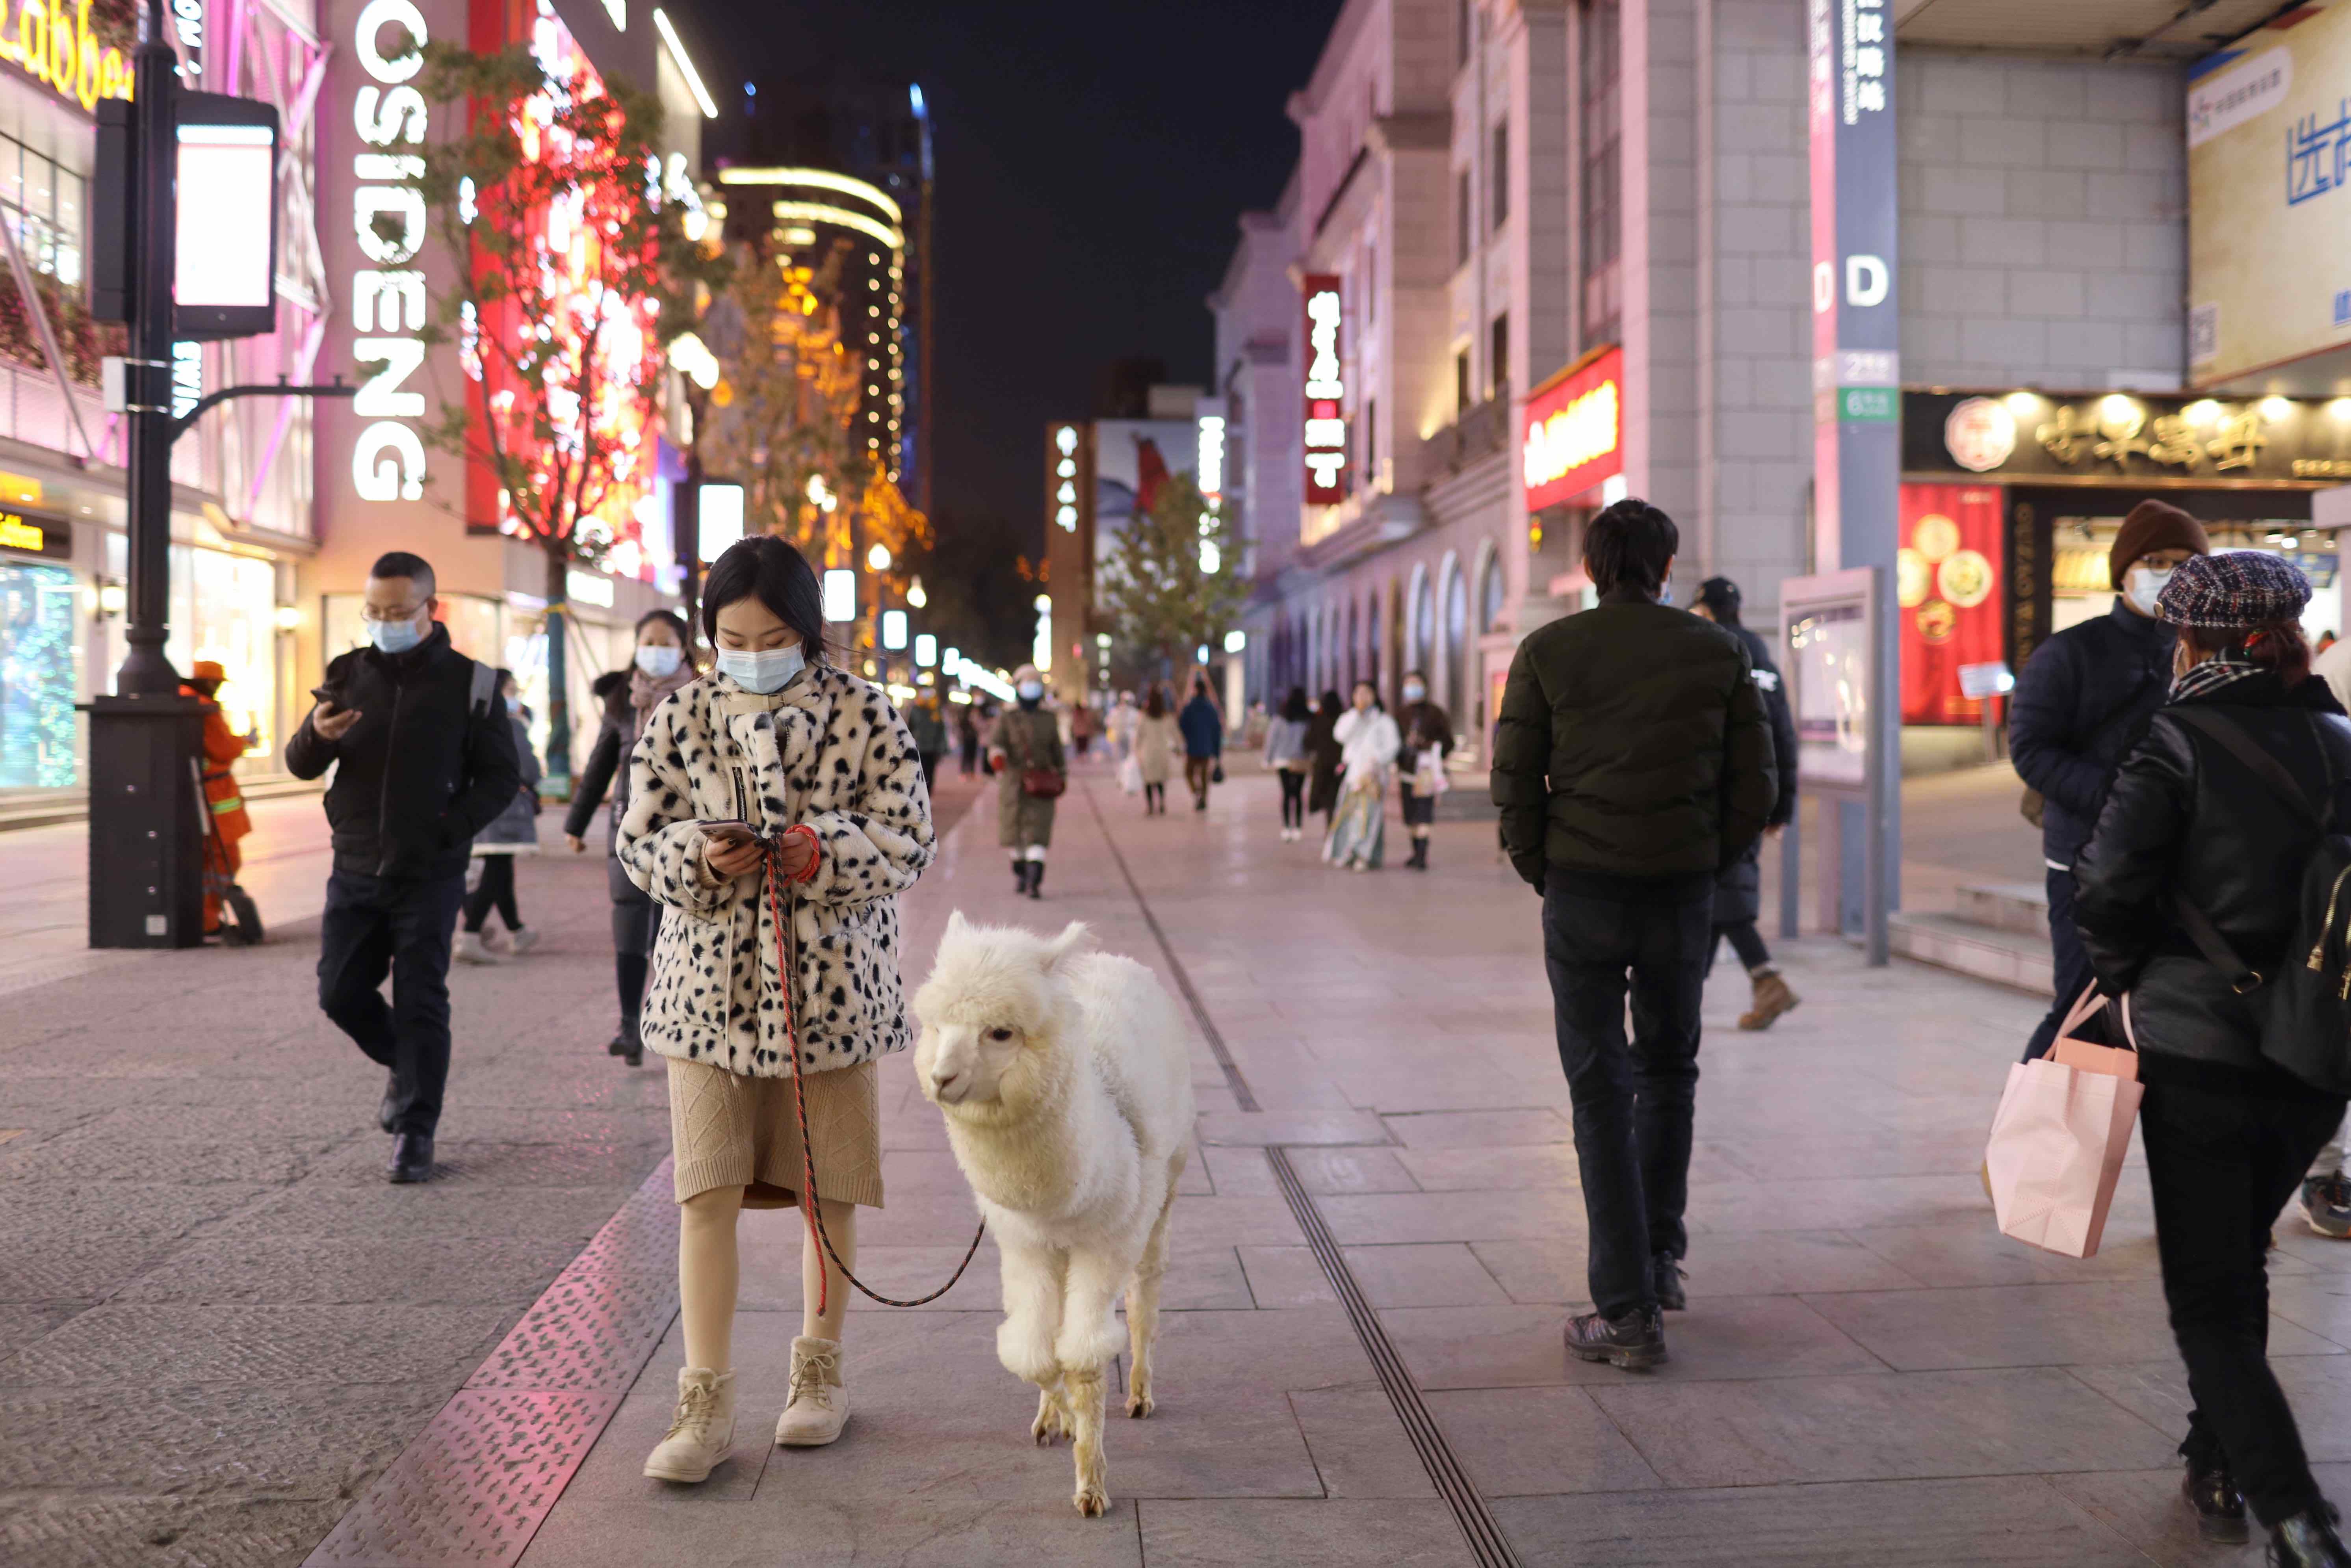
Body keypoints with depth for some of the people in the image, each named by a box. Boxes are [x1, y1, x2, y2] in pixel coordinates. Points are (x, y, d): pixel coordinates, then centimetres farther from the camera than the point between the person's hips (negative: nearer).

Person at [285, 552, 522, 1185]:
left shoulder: (469, 683, -3)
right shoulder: (347, 675, 5)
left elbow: (501, 776, -2)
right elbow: (301, 766, 5)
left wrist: (449, 830, -17)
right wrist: (316, 736, -19)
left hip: (429, 877, -4)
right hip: (355, 871, 4)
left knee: (420, 1005, -2)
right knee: (340, 992, 7)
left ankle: (416, 1133, 7)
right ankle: (405, 1067, 34)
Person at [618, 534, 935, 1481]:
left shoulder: (864, 714, -3)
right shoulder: (678, 718, 3)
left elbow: (910, 840, -4)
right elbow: (638, 843, 3)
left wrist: (824, 850, -22)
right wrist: (698, 856, -18)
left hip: (833, 985, -1)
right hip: (709, 986, 1)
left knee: (827, 1191, 10)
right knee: (706, 1192, -3)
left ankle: (819, 1373, 29)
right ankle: (705, 1403, 8)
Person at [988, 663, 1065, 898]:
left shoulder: (1048, 718, 7)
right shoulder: (1006, 718, 1)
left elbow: (1056, 748, 15)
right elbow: (995, 741, -13)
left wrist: (1063, 775, 19)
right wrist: (997, 755, -36)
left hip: (1041, 783, 0)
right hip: (1013, 780, 0)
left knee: (1037, 833, -9)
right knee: (1015, 831, 10)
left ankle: (1035, 881, -16)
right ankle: (1020, 873, 30)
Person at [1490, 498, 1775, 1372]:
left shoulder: (1547, 653, -2)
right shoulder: (1718, 653, 4)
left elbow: (1515, 784, -5)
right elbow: (1754, 790, 3)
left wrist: (1542, 875, 8)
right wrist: (1707, 867, 14)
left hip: (1581, 895, -2)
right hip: (1684, 895, 2)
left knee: (1600, 1089, 3)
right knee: (1669, 1072, 22)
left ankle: (1627, 1311, 2)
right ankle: (1660, 1256, 30)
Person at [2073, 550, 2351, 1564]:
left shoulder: (2182, 742, -11)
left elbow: (2106, 883, -19)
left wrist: (2124, 975, -1)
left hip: (2198, 1051, -6)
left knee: (2210, 1297, 3)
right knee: (2238, 1262, 24)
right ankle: (2221, 1471, 32)